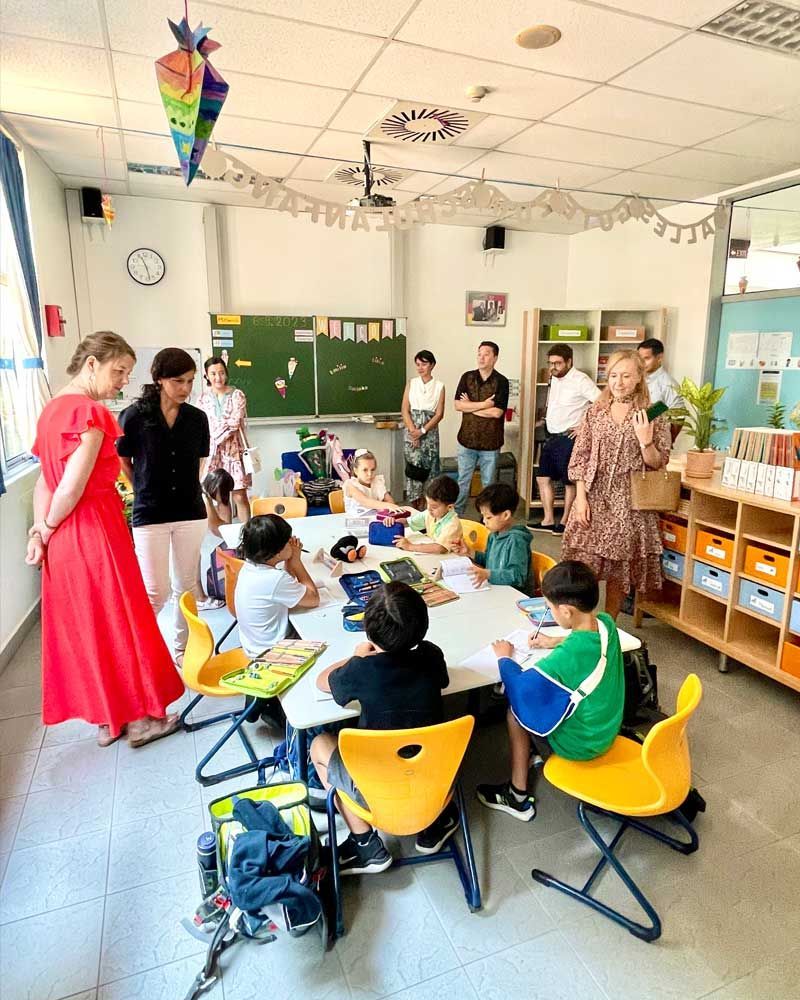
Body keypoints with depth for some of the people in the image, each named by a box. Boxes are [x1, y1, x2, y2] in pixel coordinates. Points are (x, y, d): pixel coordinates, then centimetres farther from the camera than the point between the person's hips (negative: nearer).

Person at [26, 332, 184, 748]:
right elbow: (73, 487, -20)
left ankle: (105, 718, 31)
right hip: (95, 530, -9)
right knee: (119, 622, 5)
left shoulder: (52, 408, 11)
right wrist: (48, 529, -5)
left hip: (64, 538, 9)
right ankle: (138, 719, 21)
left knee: (82, 623, 16)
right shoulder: (91, 412, -18)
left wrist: (38, 531, 4)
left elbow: (45, 480, 8)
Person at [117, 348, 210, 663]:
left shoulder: (197, 418, 1)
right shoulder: (134, 416, -8)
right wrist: (146, 492, 10)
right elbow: (122, 463, 4)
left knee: (187, 587, 11)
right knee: (156, 592, 0)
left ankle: (183, 650, 28)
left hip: (190, 513, 3)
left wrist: (185, 492, 8)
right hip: (150, 516, -3)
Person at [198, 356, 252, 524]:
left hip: (234, 449, -2)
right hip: (212, 451, 2)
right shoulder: (203, 398, 8)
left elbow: (235, 423, -9)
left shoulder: (237, 395, 0)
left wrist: (215, 435, -9)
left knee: (240, 496, -7)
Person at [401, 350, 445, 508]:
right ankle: (413, 506, 2)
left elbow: (439, 414, -3)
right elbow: (405, 410, 0)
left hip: (430, 432, 0)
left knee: (429, 468, 1)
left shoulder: (439, 386, 3)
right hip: (411, 432, 0)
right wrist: (413, 431, -12)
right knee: (413, 467, -6)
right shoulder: (411, 384, 6)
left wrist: (422, 431, -13)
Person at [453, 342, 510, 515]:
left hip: (490, 442, -2)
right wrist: (484, 404, -15)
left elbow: (497, 412, -17)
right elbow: (458, 405, -8)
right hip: (467, 440, 2)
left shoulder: (501, 382, -7)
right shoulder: (467, 377, 2)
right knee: (462, 481, 11)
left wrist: (470, 406, -9)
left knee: (489, 484, 11)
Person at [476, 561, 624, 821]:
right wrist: (556, 642, 7)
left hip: (580, 745, -7)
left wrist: (505, 656, -4)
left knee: (515, 711, 10)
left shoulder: (563, 658, -35)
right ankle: (540, 752, 42)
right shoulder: (607, 623, -14)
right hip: (608, 730, 7)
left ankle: (518, 797, 21)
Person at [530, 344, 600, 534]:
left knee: (570, 482, 5)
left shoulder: (580, 380, -15)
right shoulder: (554, 379, 10)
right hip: (551, 437, 8)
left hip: (569, 438, -8)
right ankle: (548, 521, 18)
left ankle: (565, 522, 16)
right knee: (543, 478, 9)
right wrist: (548, 422, 13)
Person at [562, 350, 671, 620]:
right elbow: (580, 457, 3)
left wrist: (645, 441, -19)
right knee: (583, 567, 1)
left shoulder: (653, 415, 0)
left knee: (618, 569, 7)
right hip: (594, 498, 1)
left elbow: (658, 464, 0)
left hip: (628, 503, -1)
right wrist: (581, 497, -5)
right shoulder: (596, 411, 5)